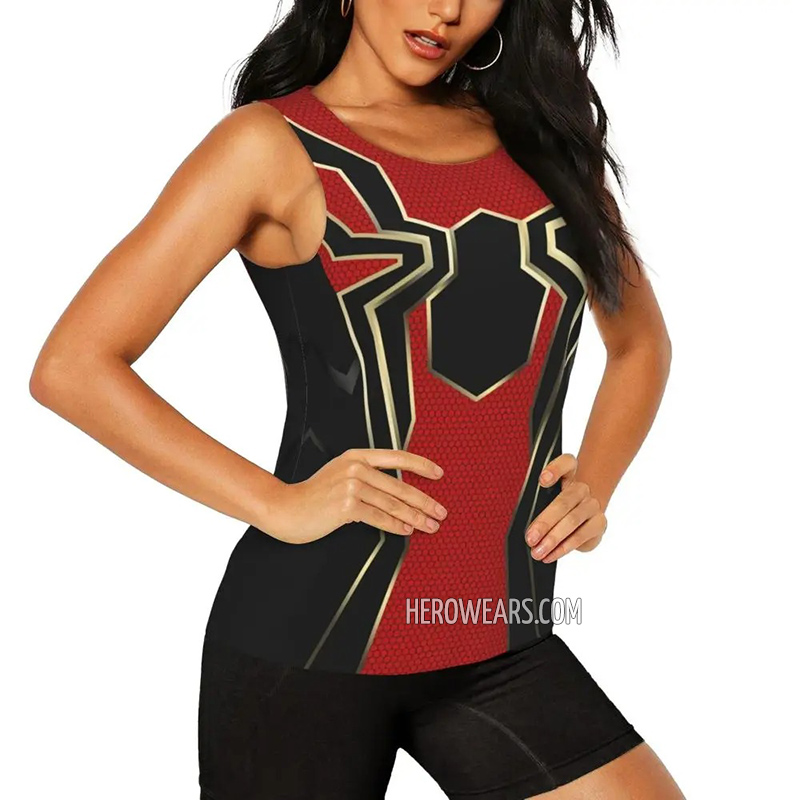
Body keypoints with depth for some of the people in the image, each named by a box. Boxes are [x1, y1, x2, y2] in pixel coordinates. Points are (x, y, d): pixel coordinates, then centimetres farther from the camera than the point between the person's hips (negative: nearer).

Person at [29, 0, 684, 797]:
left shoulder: (540, 136, 9)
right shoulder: (273, 145, -4)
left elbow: (639, 340, 23)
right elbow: (71, 368, -9)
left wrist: (595, 484, 6)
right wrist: (279, 506, -14)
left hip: (499, 649, 4)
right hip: (308, 645, -4)